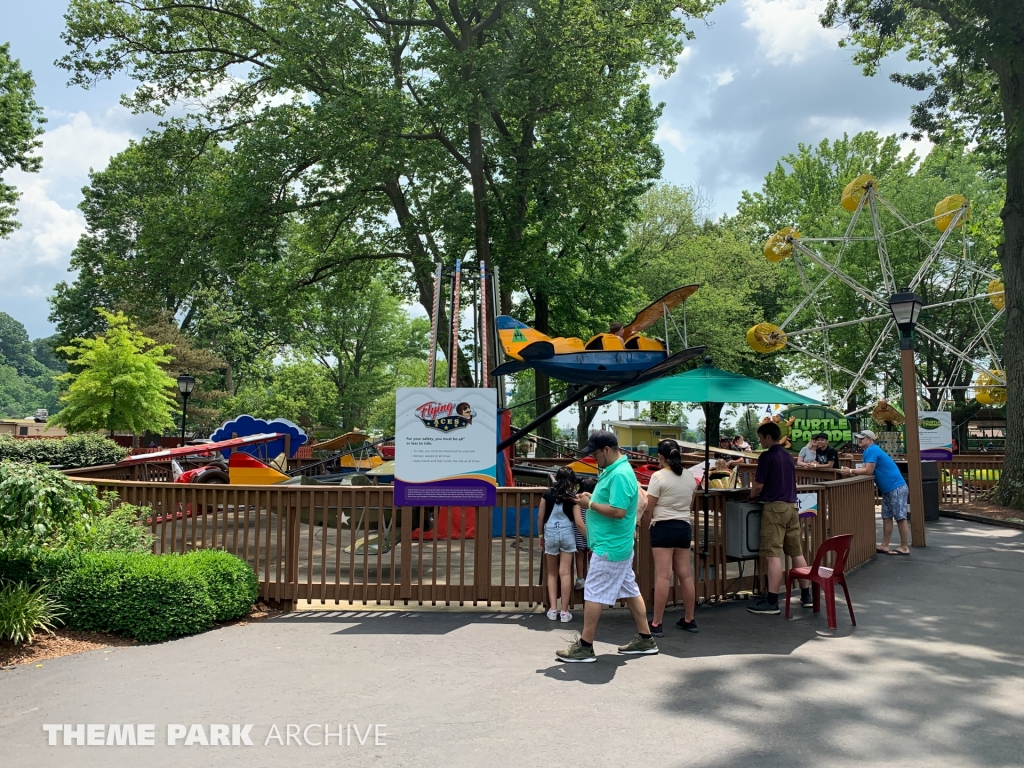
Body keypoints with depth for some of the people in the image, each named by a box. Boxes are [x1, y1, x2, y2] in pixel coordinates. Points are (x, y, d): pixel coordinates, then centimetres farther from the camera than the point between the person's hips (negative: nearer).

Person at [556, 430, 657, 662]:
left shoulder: (619, 475, -22)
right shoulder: (615, 469, 11)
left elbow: (618, 511, -28)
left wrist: (590, 504, -17)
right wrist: (592, 497, 5)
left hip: (609, 548, -11)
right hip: (619, 545, 11)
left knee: (593, 595, -2)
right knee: (630, 591, 16)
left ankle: (584, 647, 6)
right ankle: (645, 639, 25)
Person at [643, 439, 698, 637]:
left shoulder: (659, 476, -11)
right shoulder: (689, 477, 7)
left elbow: (648, 508, -9)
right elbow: (689, 504, 15)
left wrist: (646, 524, 9)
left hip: (663, 527, -6)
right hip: (684, 527, 6)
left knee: (663, 576, -7)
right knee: (685, 574, 12)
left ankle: (656, 624, -3)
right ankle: (689, 620, 22)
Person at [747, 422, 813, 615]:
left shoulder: (767, 456, -9)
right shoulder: (788, 456, 15)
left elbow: (758, 485, -13)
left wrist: (752, 496, 8)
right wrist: (760, 493, 23)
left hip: (775, 507, -8)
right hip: (791, 506, 8)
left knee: (773, 555, -8)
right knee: (797, 552, 13)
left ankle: (772, 602, -8)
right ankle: (806, 596, 20)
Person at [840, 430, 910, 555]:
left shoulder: (872, 450, -18)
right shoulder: (869, 451, 14)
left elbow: (868, 471, -23)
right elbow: (863, 468, 8)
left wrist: (850, 471, -16)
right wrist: (849, 470, -7)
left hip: (896, 487, -11)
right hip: (888, 489, 11)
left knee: (900, 518, -5)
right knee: (886, 517, 9)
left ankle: (905, 547, 0)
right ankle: (884, 546, 11)